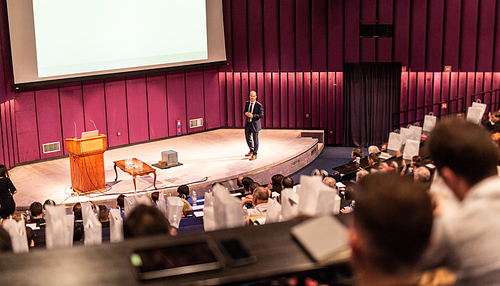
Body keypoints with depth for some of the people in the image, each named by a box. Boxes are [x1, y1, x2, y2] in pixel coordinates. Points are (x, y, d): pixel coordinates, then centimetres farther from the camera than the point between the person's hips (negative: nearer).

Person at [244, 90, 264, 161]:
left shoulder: (259, 105, -14)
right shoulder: (247, 103, 4)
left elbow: (261, 115, -14)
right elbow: (245, 111, 13)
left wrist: (252, 115, -25)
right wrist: (246, 113, -12)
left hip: (255, 124, -6)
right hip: (247, 123, 6)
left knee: (255, 139, 4)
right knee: (248, 138, 17)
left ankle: (254, 154, 15)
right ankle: (251, 150, 38)